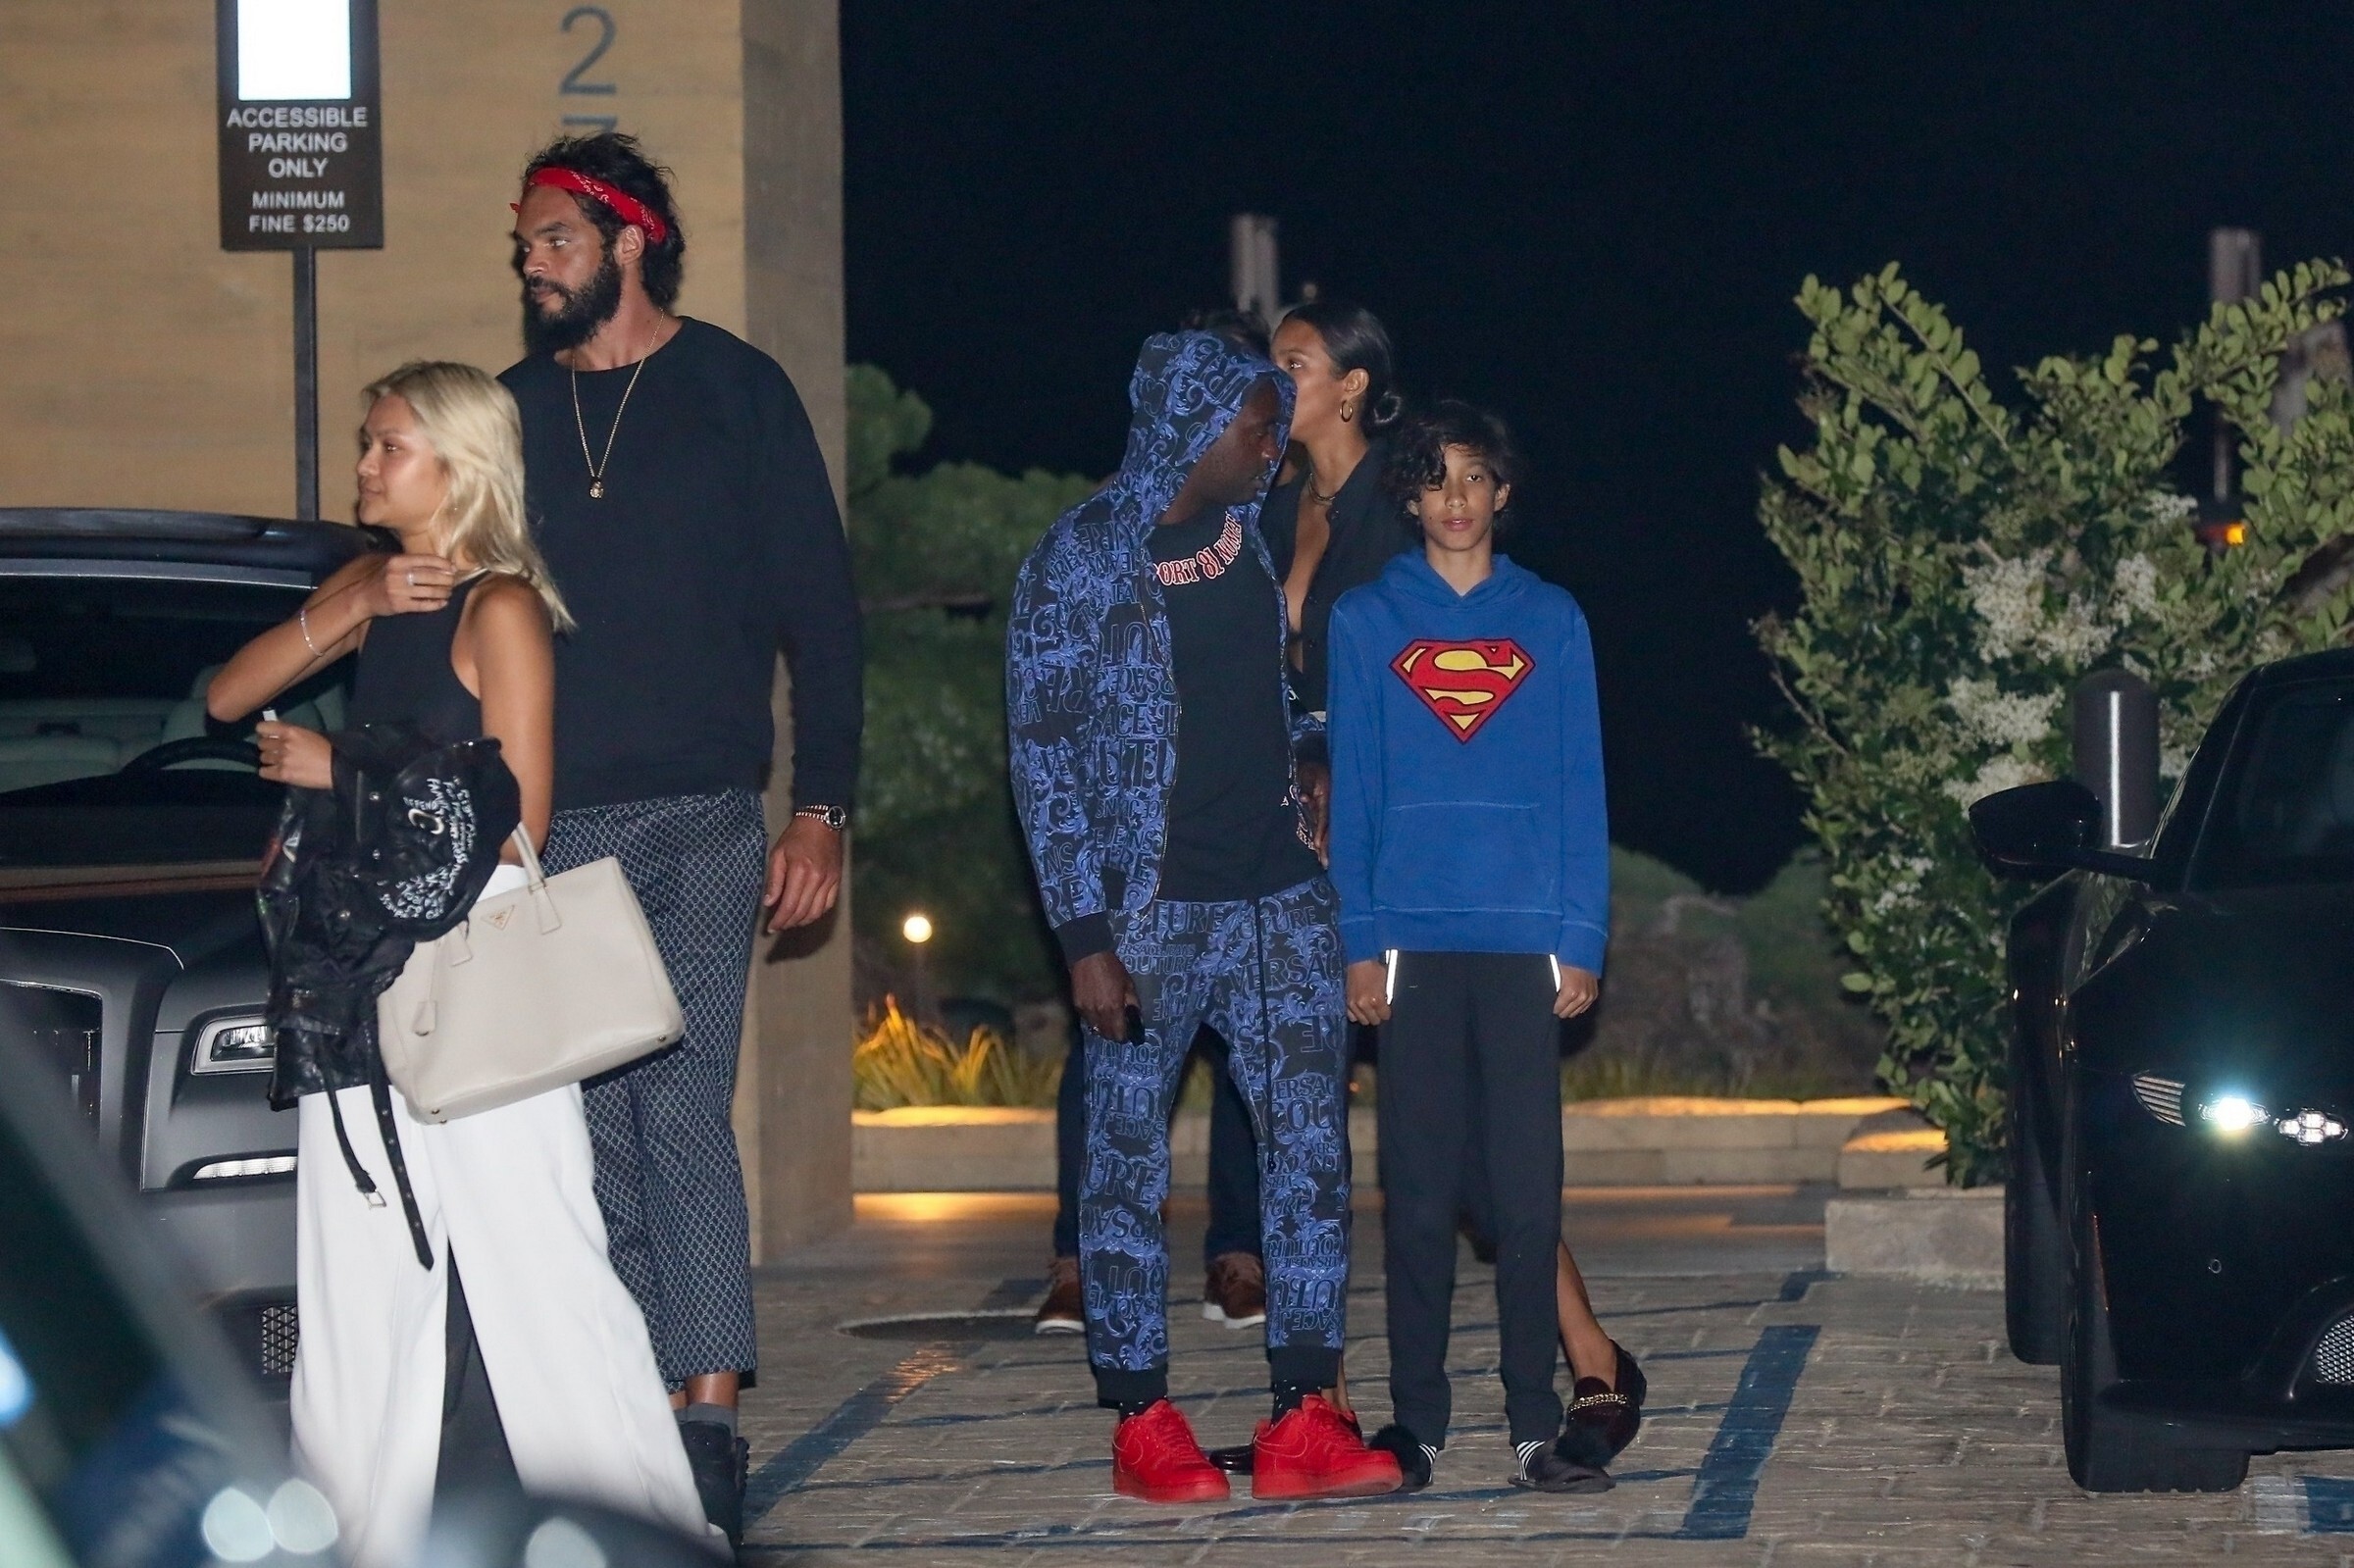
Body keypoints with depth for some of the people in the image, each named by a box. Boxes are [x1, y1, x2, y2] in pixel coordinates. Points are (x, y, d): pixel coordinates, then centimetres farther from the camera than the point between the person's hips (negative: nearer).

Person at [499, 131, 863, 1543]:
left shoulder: (734, 391, 6)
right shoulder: (514, 409, 15)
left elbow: (820, 609, 5)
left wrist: (822, 809, -3)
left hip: (700, 825, -3)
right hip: (546, 830, 3)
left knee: (681, 1113, -9)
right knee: (592, 1133, 0)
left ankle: (710, 1426, -10)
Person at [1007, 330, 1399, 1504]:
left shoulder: (1253, 537, 10)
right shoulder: (1081, 560, -7)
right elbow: (1045, 756, -9)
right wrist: (1087, 938, -14)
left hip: (1276, 900, 5)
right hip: (1147, 914, -5)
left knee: (1311, 1144, -2)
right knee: (1128, 1163, 2)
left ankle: (1302, 1421, 0)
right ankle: (1142, 1424, 10)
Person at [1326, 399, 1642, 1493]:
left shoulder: (1551, 621, 9)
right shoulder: (1367, 622, 8)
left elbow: (1580, 788, 7)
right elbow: (1352, 787, 6)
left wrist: (1582, 939, -2)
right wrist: (1360, 939, -3)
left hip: (1527, 941, 0)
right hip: (1413, 940, 0)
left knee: (1527, 1187, -2)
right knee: (1418, 1188, 2)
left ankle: (1536, 1422, 1)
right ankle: (1415, 1418, 7)